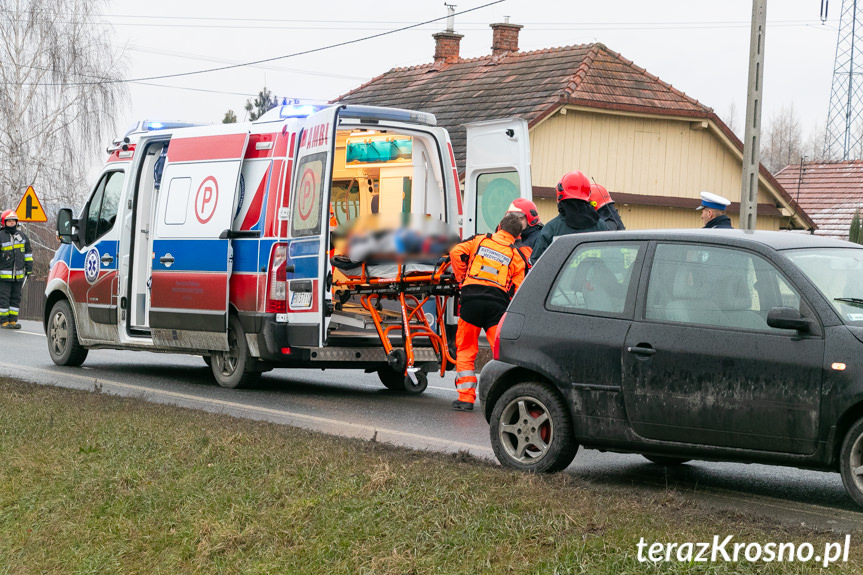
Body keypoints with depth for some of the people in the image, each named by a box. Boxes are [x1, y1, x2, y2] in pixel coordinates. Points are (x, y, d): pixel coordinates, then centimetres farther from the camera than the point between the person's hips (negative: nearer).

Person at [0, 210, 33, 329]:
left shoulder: (22, 235, 11)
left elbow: (28, 253, 18)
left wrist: (29, 268, 15)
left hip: (19, 274, 5)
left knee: (16, 298, 7)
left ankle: (13, 320, 12)